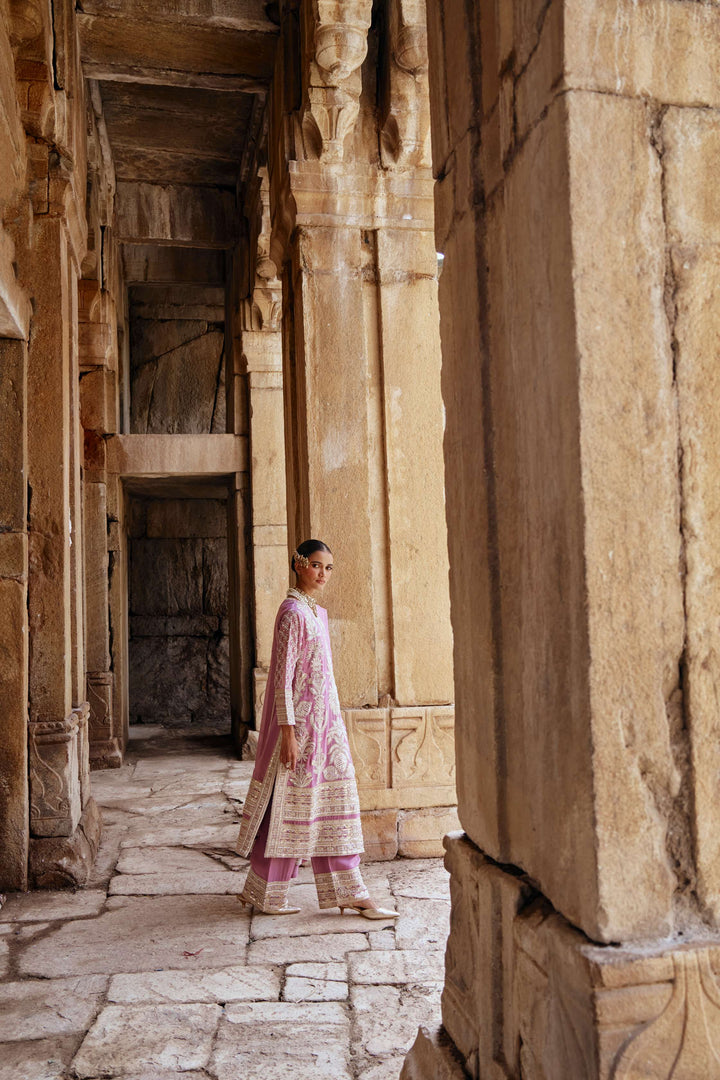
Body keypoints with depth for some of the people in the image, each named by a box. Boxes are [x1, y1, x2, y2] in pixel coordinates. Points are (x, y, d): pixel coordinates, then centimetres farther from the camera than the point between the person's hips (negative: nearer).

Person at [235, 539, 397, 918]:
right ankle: (263, 893, 16)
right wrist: (288, 732, -21)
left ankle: (349, 892, 18)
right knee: (290, 804, 1)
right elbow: (283, 674, -18)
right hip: (300, 720, -9)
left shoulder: (318, 612, 14)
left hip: (325, 719, 9)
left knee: (334, 800, 10)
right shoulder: (292, 612, -14)